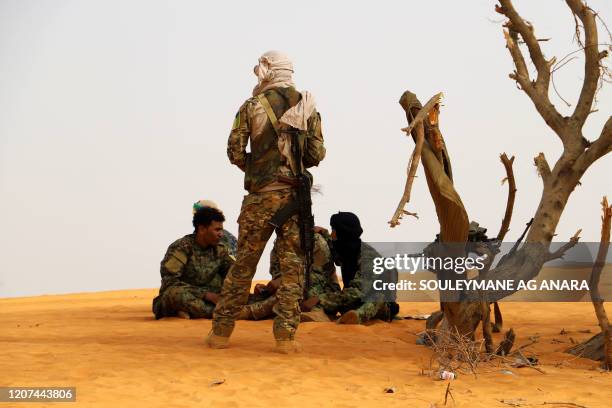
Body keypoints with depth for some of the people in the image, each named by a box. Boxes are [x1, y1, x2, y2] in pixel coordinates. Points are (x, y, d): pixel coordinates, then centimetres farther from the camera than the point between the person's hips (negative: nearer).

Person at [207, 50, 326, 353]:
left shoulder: (252, 106, 1)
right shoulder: (308, 106, 6)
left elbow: (235, 151, -2)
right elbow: (317, 154, 2)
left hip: (260, 195, -1)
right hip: (295, 195, 1)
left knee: (243, 263, 7)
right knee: (292, 265, 4)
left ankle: (221, 331, 13)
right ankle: (285, 335, 1)